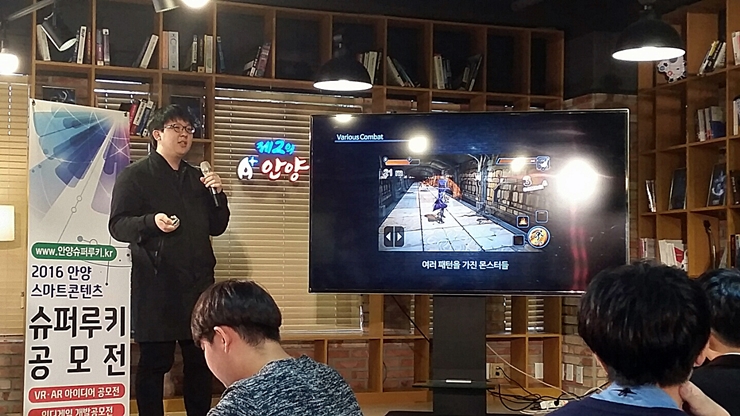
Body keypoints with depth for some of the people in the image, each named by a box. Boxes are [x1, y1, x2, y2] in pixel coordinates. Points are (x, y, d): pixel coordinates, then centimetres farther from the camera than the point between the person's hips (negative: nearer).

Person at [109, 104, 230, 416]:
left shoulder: (197, 178, 18)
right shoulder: (135, 175, 1)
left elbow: (216, 227, 17)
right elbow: (117, 225, -7)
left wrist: (218, 195, 1)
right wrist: (152, 221, -24)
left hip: (198, 281, 5)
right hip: (157, 283, -5)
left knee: (200, 360, 7)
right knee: (154, 362, -1)